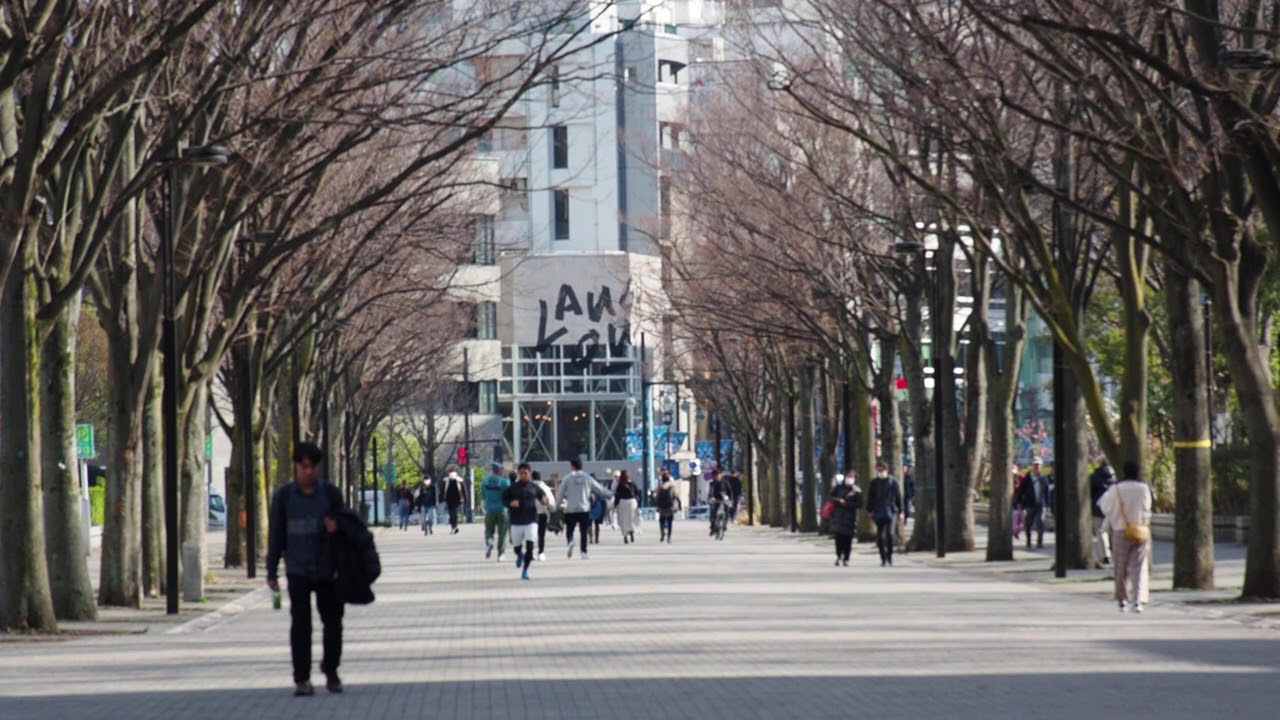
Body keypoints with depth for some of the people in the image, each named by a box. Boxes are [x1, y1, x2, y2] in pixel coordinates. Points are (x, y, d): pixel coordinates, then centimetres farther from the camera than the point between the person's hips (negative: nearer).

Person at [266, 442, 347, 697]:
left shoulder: (331, 493, 2)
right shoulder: (284, 496, 1)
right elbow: (275, 535, 4)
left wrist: (336, 528, -15)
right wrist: (272, 572, 2)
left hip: (327, 570, 1)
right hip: (298, 570, -1)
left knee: (333, 621, 6)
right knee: (300, 625, -3)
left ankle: (331, 671, 26)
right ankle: (302, 679, 1)